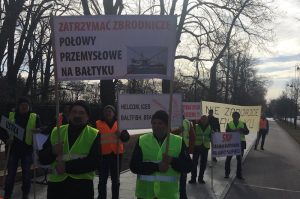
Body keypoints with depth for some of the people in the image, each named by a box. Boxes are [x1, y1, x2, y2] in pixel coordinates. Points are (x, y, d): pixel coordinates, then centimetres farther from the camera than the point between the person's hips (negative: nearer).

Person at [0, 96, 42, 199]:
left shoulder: (35, 117, 0)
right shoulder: (10, 115, 1)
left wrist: (38, 131, -22)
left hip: (27, 149, 0)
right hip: (13, 148, 0)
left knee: (26, 173, 8)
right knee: (11, 173, 5)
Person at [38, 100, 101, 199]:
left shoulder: (94, 135, 0)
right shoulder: (56, 132, 9)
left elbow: (95, 162, -12)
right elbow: (42, 158, 8)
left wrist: (67, 167, -19)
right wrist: (52, 152, -14)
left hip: (82, 185, -3)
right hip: (56, 184, 3)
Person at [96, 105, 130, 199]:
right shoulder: (98, 124, 2)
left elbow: (126, 137, -1)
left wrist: (121, 134, -21)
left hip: (116, 154, 2)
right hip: (103, 154, -2)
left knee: (115, 179, 11)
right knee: (102, 179, 4)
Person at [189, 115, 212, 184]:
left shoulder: (209, 128, 7)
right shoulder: (196, 127, -2)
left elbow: (211, 137, 11)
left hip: (205, 147, 3)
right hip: (196, 146, -2)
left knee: (203, 163, 8)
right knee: (194, 162, -2)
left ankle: (200, 178, 21)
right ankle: (193, 178, 7)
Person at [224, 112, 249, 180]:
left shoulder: (243, 124, 6)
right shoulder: (229, 124, 2)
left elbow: (247, 132, 2)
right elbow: (227, 132, -11)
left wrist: (242, 130, -20)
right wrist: (236, 130, -25)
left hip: (240, 142, 1)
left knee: (239, 159, 9)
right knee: (228, 158, 1)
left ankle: (239, 174, 20)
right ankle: (227, 173, 14)